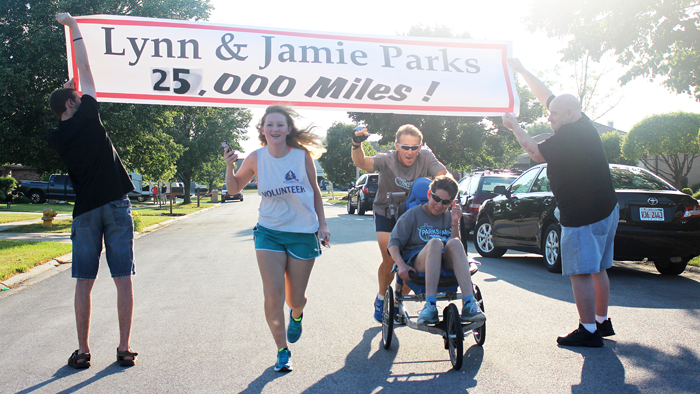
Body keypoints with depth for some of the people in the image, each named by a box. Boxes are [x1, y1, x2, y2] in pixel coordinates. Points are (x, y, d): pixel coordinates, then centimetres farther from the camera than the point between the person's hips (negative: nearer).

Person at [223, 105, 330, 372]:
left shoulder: (303, 155, -7)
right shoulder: (256, 158, -4)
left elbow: (315, 191, 6)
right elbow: (234, 189, 10)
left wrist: (322, 225, 4)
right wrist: (229, 166, -9)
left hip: (303, 234, 0)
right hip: (269, 233, 1)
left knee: (295, 299, 9)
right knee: (273, 297, -7)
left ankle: (296, 316, 48)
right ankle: (282, 352, 15)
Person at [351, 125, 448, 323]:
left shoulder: (426, 158, -15)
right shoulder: (387, 160, -22)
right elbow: (361, 163, -38)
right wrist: (357, 145, -58)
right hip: (386, 214, -2)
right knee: (390, 260, -12)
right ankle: (381, 298, 16)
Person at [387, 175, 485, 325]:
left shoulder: (449, 217, 18)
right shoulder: (413, 214, 8)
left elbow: (456, 248, 8)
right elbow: (393, 243, 0)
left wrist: (455, 223, -3)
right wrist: (401, 265, -17)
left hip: (446, 265, 3)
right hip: (417, 262, -3)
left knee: (454, 243, -30)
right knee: (435, 242, -34)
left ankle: (469, 304, -43)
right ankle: (430, 305, -46)